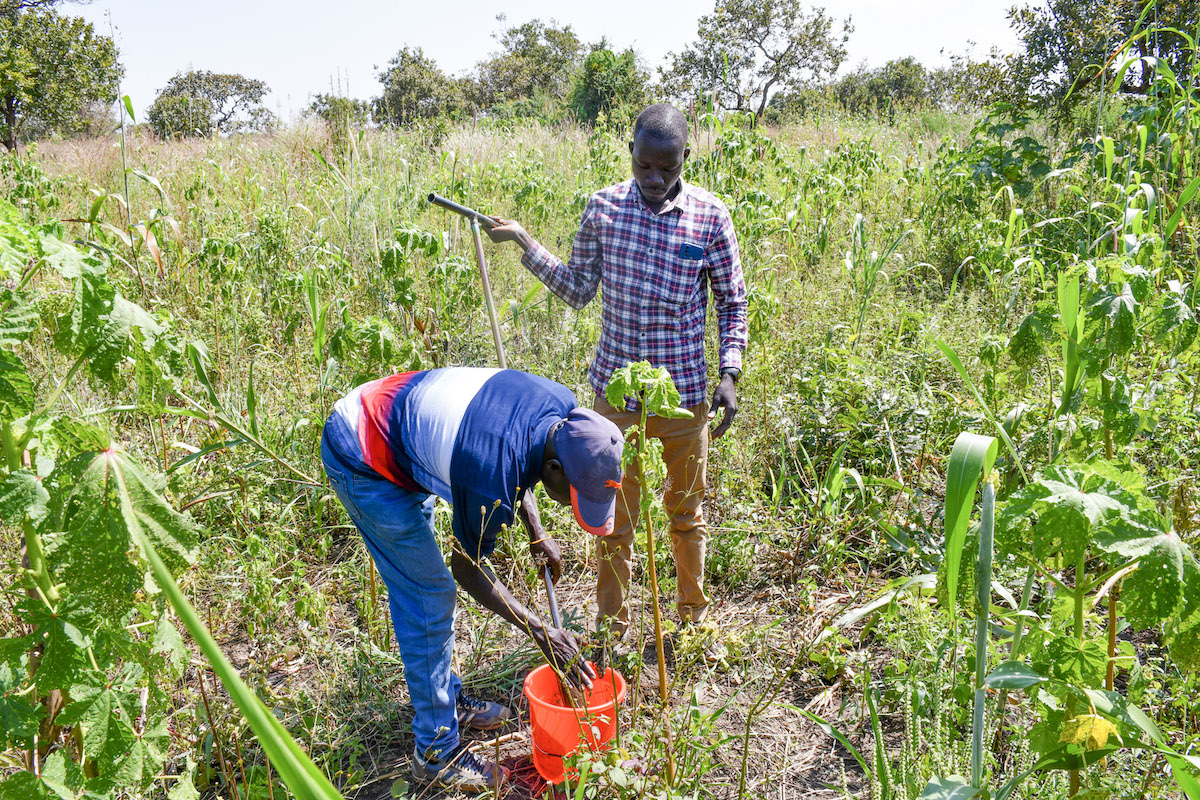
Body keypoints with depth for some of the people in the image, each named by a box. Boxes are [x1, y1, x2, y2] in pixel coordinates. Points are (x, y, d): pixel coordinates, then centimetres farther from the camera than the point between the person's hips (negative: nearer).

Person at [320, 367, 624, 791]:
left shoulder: (563, 408, -15)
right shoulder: (492, 483, -35)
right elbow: (467, 568, -15)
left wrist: (537, 535, 5)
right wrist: (540, 632, -13)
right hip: (361, 462, -9)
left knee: (418, 585, 19)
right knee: (429, 597, -5)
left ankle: (447, 698, 36)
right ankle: (437, 753, 10)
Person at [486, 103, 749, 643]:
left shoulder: (711, 217, -7)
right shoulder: (603, 208, -3)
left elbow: (732, 302, 2)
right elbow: (579, 291, 5)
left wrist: (729, 372, -8)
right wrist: (524, 242, -3)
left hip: (686, 393, 0)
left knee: (686, 514, 17)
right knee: (614, 518, 12)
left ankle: (694, 614, 40)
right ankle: (612, 627, 32)